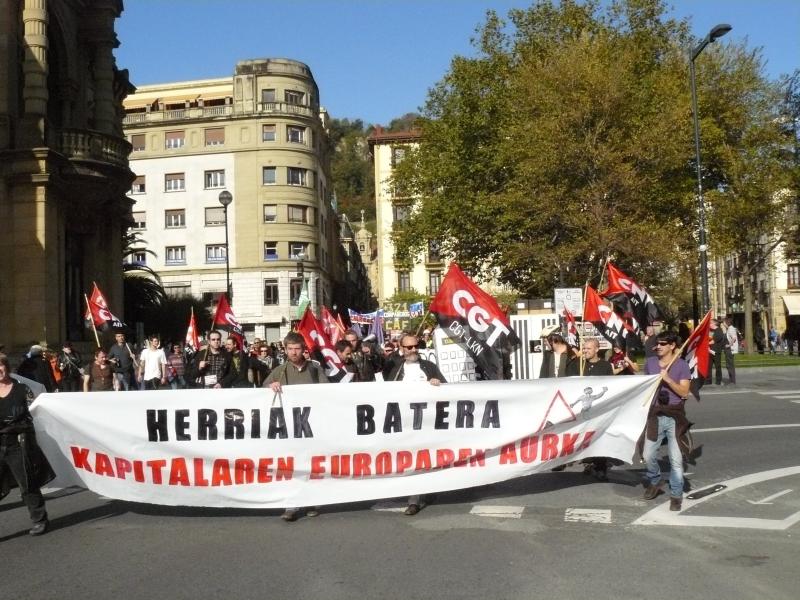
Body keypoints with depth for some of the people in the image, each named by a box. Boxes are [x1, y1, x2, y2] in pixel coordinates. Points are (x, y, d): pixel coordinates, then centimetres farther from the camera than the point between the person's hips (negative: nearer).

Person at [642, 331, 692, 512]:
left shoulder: (681, 365, -4)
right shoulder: (650, 362, 7)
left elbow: (684, 392, -10)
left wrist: (668, 379, -20)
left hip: (674, 417, -3)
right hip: (655, 415, 4)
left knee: (676, 459, -2)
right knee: (648, 455, 5)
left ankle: (676, 495, 10)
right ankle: (654, 482, 31)